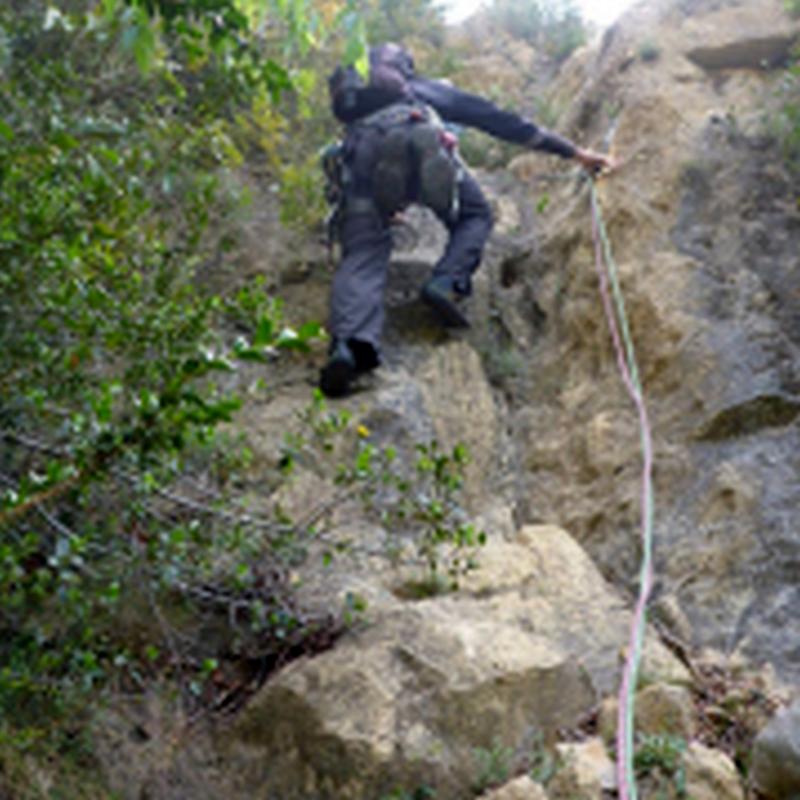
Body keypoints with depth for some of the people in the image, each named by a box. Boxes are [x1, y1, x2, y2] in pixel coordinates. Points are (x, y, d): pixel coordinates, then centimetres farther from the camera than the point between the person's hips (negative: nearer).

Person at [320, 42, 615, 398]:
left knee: (362, 254, -8)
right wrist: (574, 152, 37)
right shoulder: (435, 89, 38)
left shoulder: (356, 95, 44)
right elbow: (502, 121, 35)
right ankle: (447, 284, -10)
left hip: (363, 148, 2)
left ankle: (350, 344, -36)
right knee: (474, 216, 20)